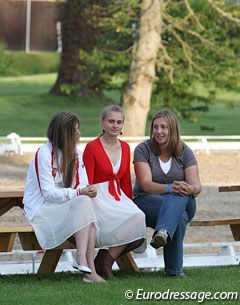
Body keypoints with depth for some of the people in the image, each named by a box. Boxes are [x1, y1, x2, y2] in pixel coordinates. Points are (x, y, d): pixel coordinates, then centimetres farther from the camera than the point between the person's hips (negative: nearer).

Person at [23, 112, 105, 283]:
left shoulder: (75, 154, 9)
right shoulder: (44, 154, -14)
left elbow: (82, 185, 3)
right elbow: (48, 193, -20)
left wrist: (89, 191, -22)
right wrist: (79, 192, -31)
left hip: (65, 206, 7)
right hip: (40, 209, -7)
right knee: (83, 203, -30)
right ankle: (83, 259, -42)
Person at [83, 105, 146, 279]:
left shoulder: (125, 147, 15)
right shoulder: (92, 147, -4)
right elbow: (87, 183, -7)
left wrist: (130, 204, 12)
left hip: (118, 197, 6)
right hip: (98, 199, -6)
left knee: (139, 217, -27)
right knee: (135, 219, -31)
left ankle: (106, 258, -15)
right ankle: (105, 262, -18)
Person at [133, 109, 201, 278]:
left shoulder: (185, 152, 3)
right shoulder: (143, 150, -3)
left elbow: (196, 185, -8)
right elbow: (145, 184, -16)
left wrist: (191, 189, -35)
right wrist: (170, 188, -35)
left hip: (183, 203, 2)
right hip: (146, 202, -2)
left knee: (181, 196, -37)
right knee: (179, 215, -36)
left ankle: (163, 232, -61)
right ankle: (174, 269, -40)